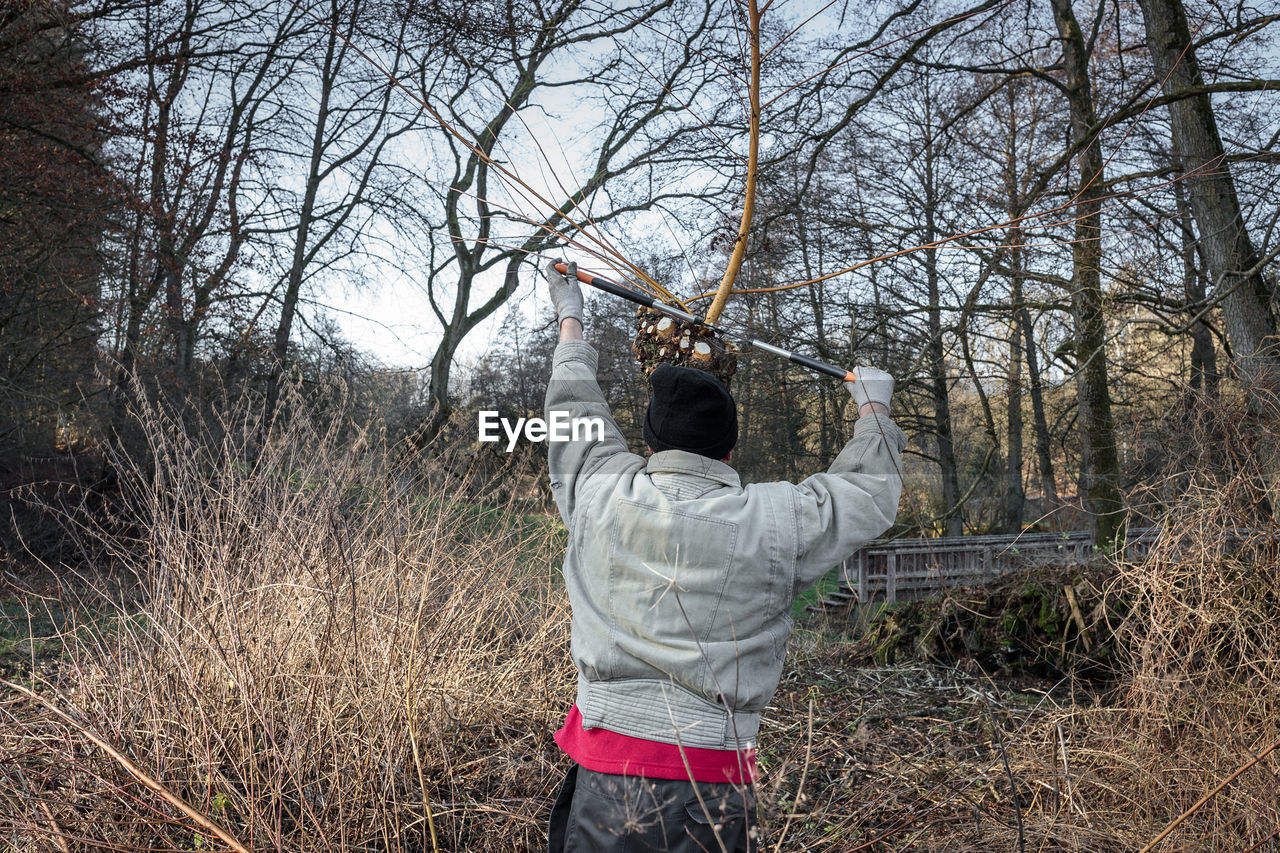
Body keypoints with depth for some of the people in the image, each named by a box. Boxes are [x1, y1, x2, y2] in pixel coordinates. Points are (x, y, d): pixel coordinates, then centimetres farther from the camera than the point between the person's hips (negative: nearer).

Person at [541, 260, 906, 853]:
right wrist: (873, 408, 29)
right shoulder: (773, 522, -8)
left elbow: (573, 411, 17)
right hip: (712, 794, -1)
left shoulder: (600, 494, -3)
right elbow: (870, 491, 10)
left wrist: (570, 319, 34)